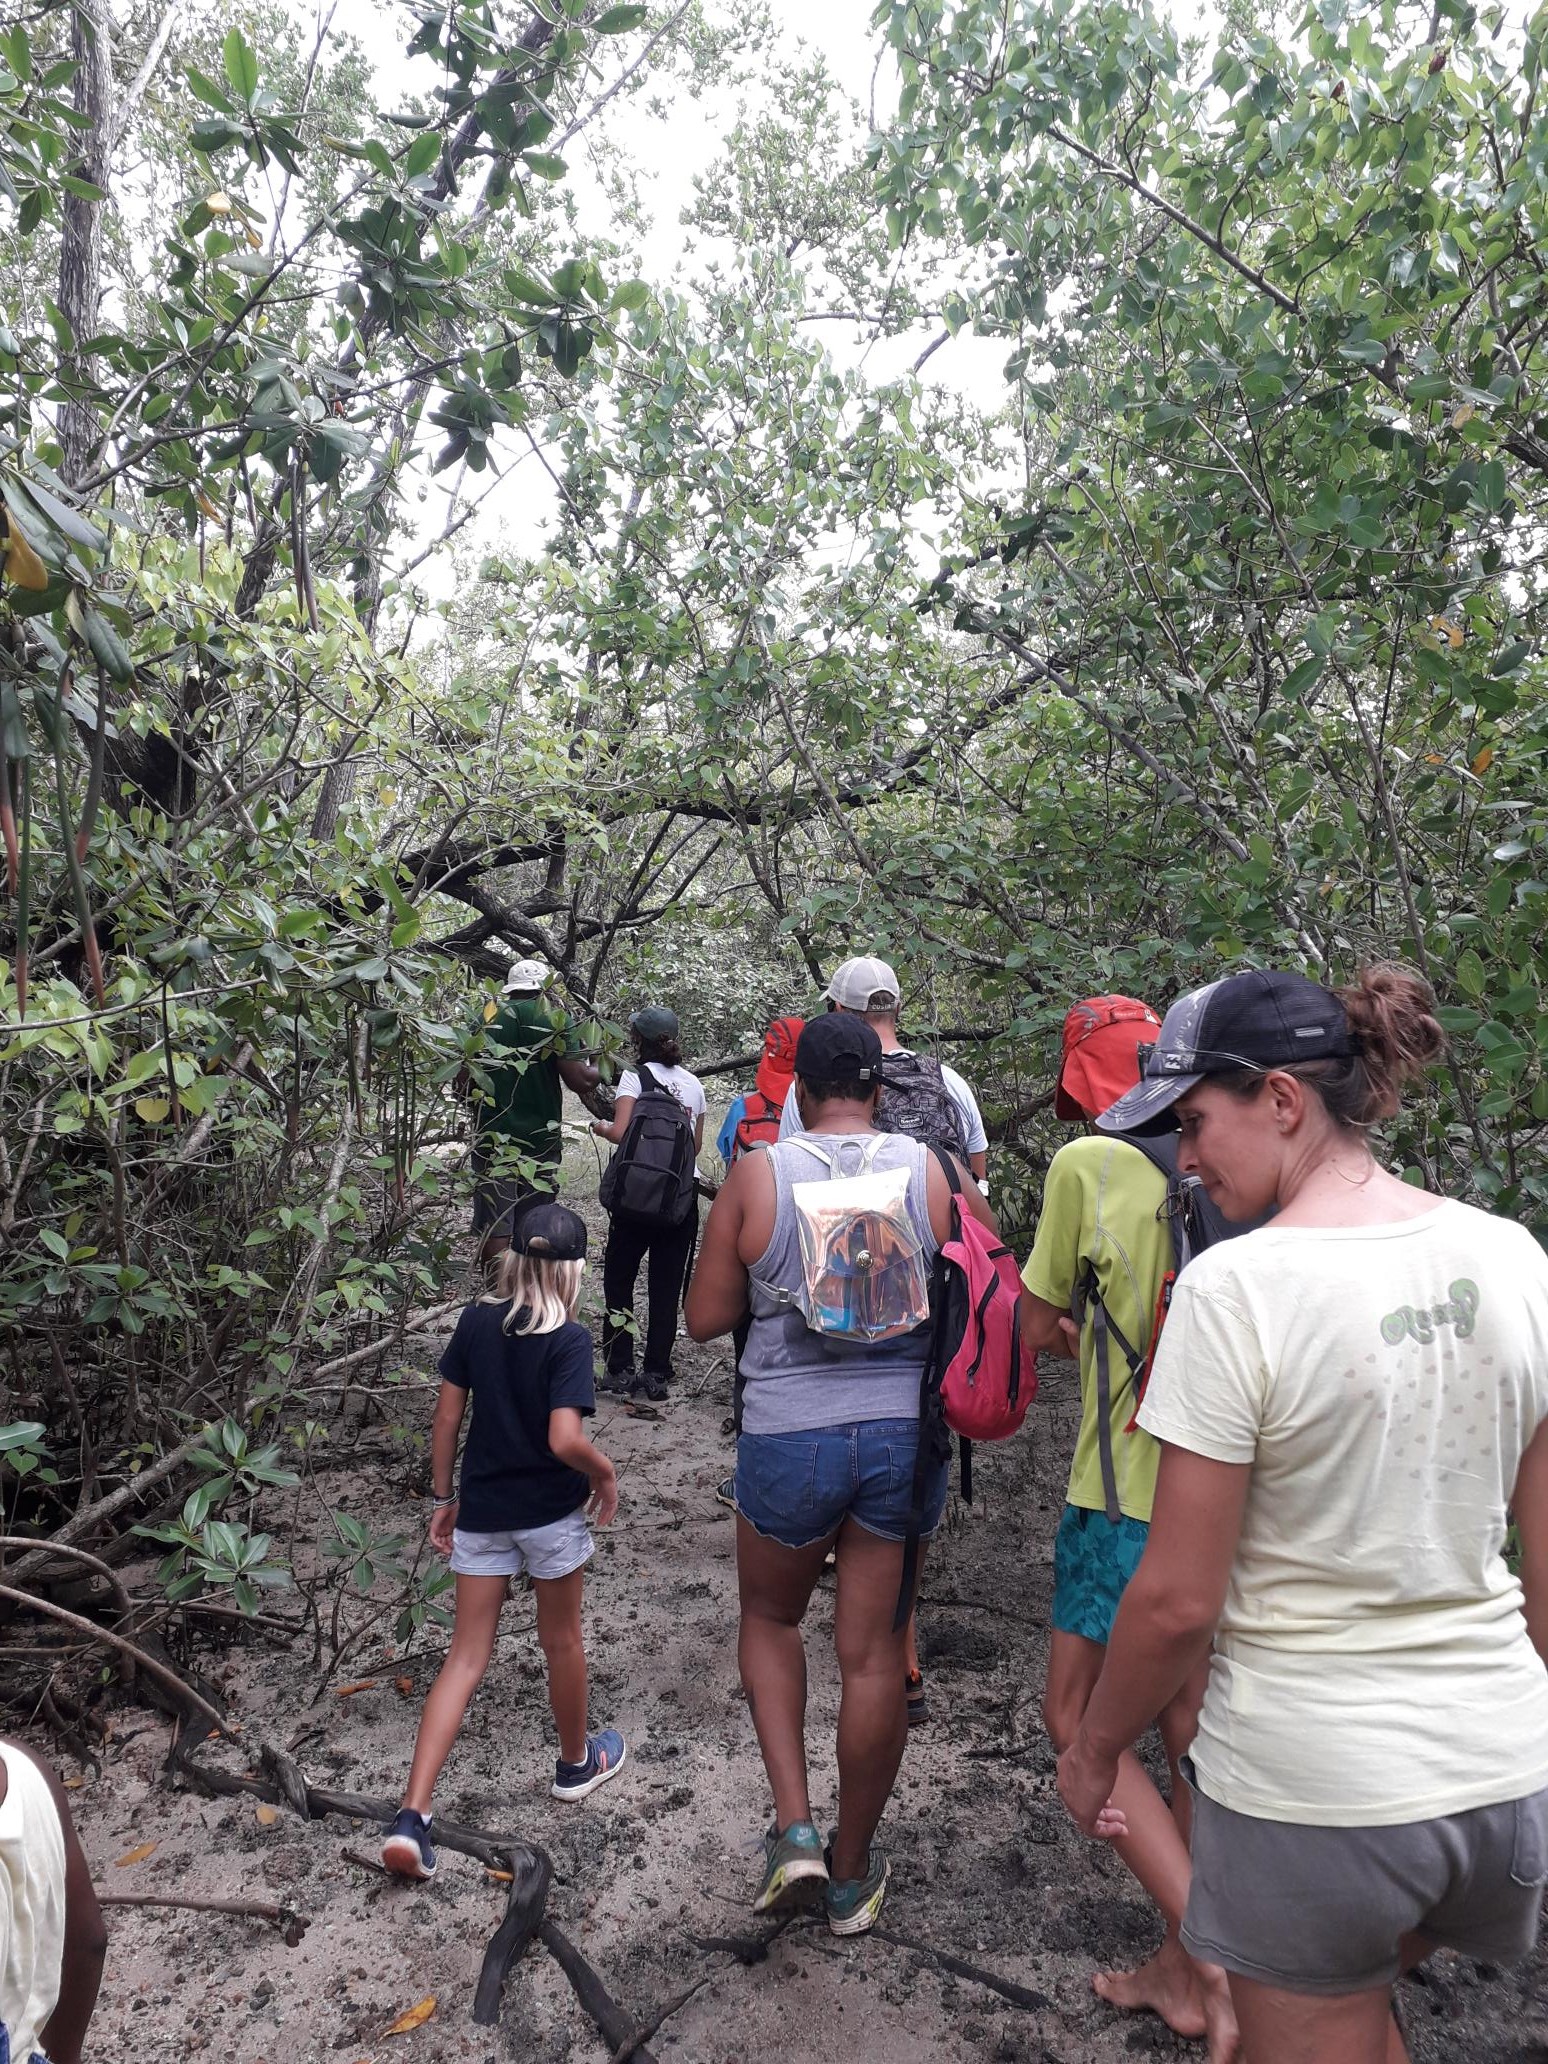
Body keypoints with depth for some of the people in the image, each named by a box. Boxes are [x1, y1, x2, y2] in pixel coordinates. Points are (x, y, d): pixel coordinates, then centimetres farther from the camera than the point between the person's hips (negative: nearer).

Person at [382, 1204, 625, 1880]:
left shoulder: (475, 1321, -4)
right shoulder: (569, 1340, -19)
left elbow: (445, 1419, 0)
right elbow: (564, 1440, -28)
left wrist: (443, 1499, 10)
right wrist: (604, 1473, -8)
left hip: (481, 1512, 4)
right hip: (550, 1514, -3)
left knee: (466, 1656, 9)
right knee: (562, 1641, 19)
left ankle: (411, 1816, 1)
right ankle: (576, 1762, 41)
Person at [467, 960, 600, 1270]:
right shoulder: (555, 1020, -4)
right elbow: (580, 1081, -11)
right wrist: (598, 1069, 10)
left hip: (492, 1137, 1)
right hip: (540, 1140, -1)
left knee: (494, 1229, 5)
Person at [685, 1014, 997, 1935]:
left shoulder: (758, 1177, -9)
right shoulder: (934, 1173, -6)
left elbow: (706, 1318, -4)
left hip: (791, 1435, -1)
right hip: (906, 1432, 2)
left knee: (770, 1618, 25)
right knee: (875, 1650, 15)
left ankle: (796, 1829, 16)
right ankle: (852, 1872, 31)